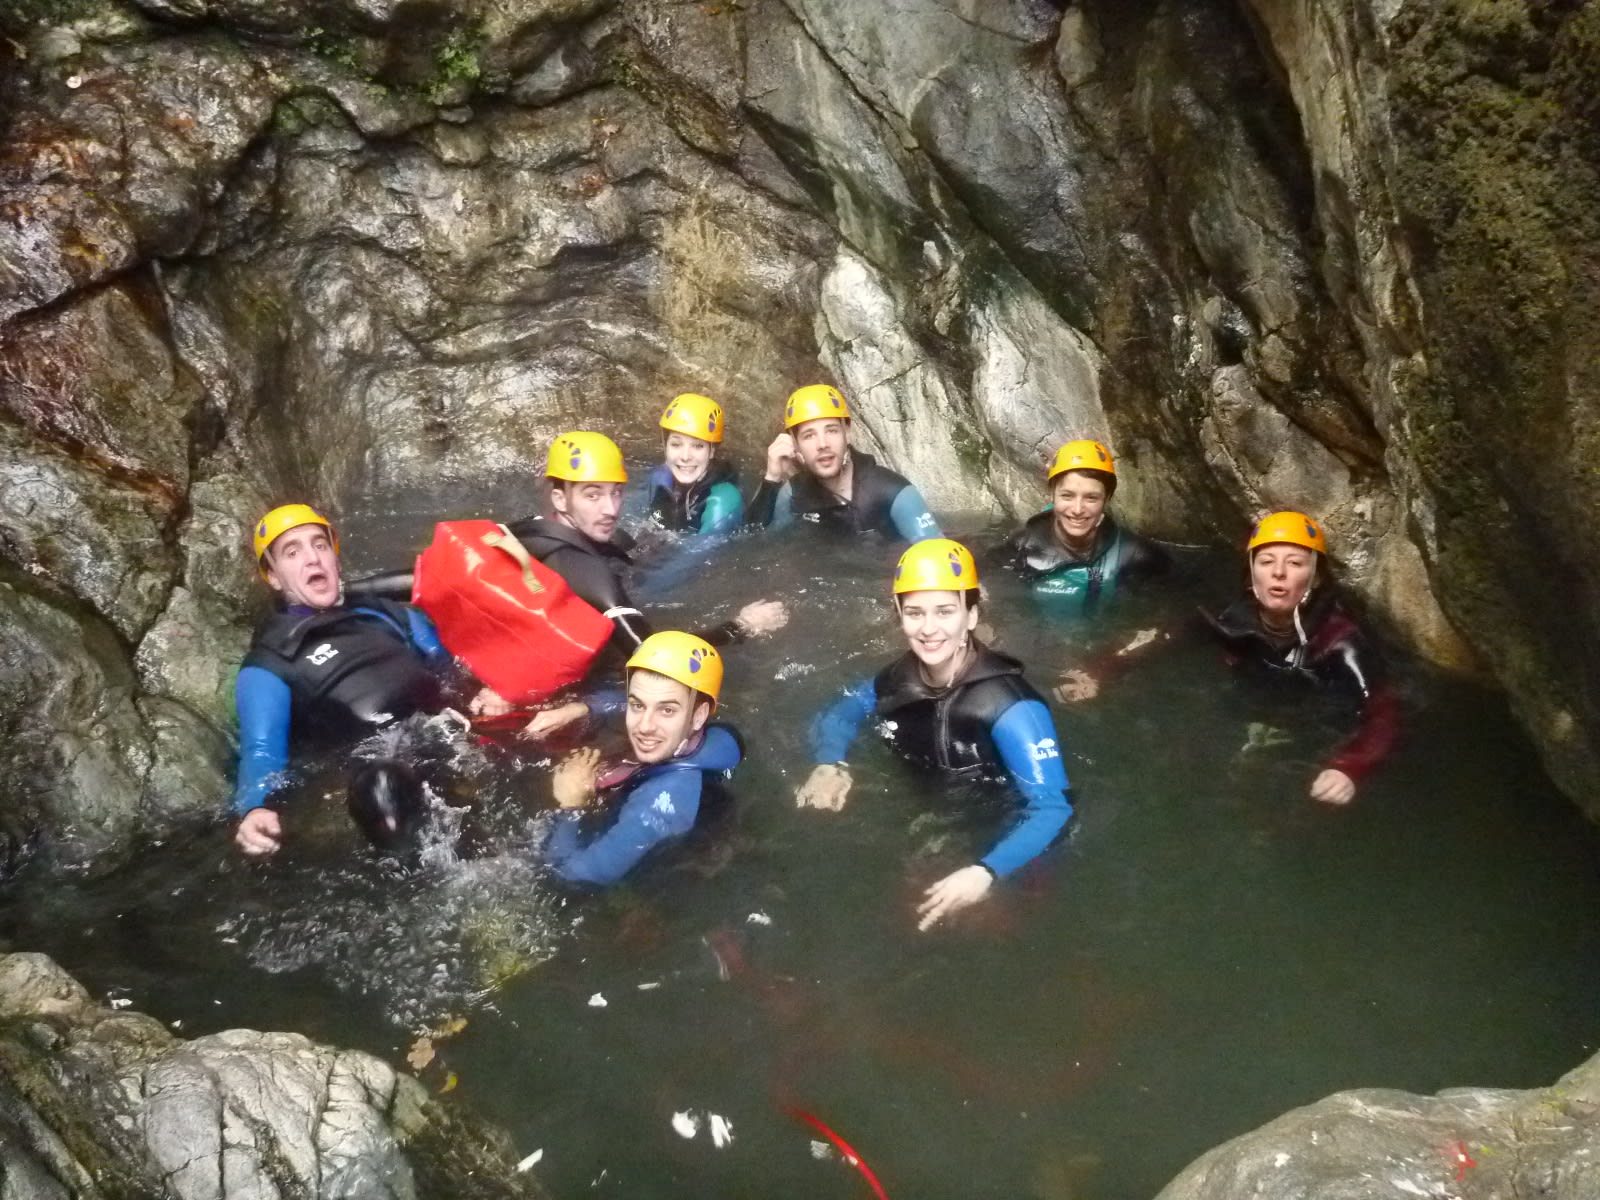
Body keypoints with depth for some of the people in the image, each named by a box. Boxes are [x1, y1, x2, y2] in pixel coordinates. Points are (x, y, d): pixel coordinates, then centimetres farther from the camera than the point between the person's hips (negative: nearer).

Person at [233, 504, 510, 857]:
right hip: (380, 772, -5)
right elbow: (263, 750, -2)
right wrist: (255, 810, -25)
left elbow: (451, 670, 26)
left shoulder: (390, 615, 25)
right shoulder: (268, 666, 11)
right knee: (382, 790, -39)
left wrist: (486, 695, 1)